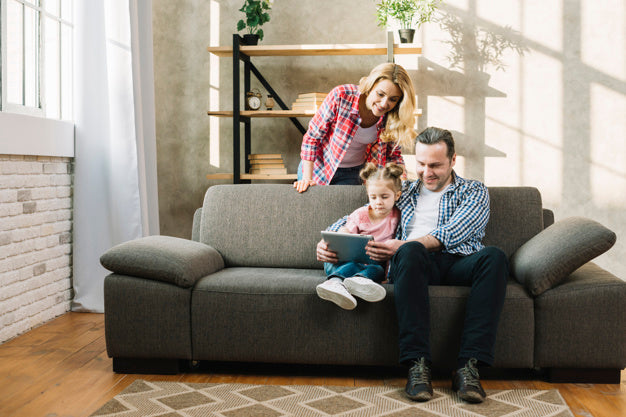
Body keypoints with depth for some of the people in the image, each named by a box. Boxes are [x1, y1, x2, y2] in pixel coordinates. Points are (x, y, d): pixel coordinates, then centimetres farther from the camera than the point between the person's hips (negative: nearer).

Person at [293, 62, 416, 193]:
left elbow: (393, 155, -2)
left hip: (353, 174, 2)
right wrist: (307, 178, -20)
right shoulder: (340, 96, -28)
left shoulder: (392, 117, -18)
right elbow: (312, 137, -17)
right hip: (318, 167, -2)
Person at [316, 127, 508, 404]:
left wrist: (401, 246, -16)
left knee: (494, 257, -34)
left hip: (460, 262, 0)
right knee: (410, 251, -37)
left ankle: (468, 366, -37)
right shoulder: (402, 192, 27)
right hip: (415, 264, 1)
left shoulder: (474, 191, 17)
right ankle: (417, 365, -38)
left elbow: (450, 234, -3)